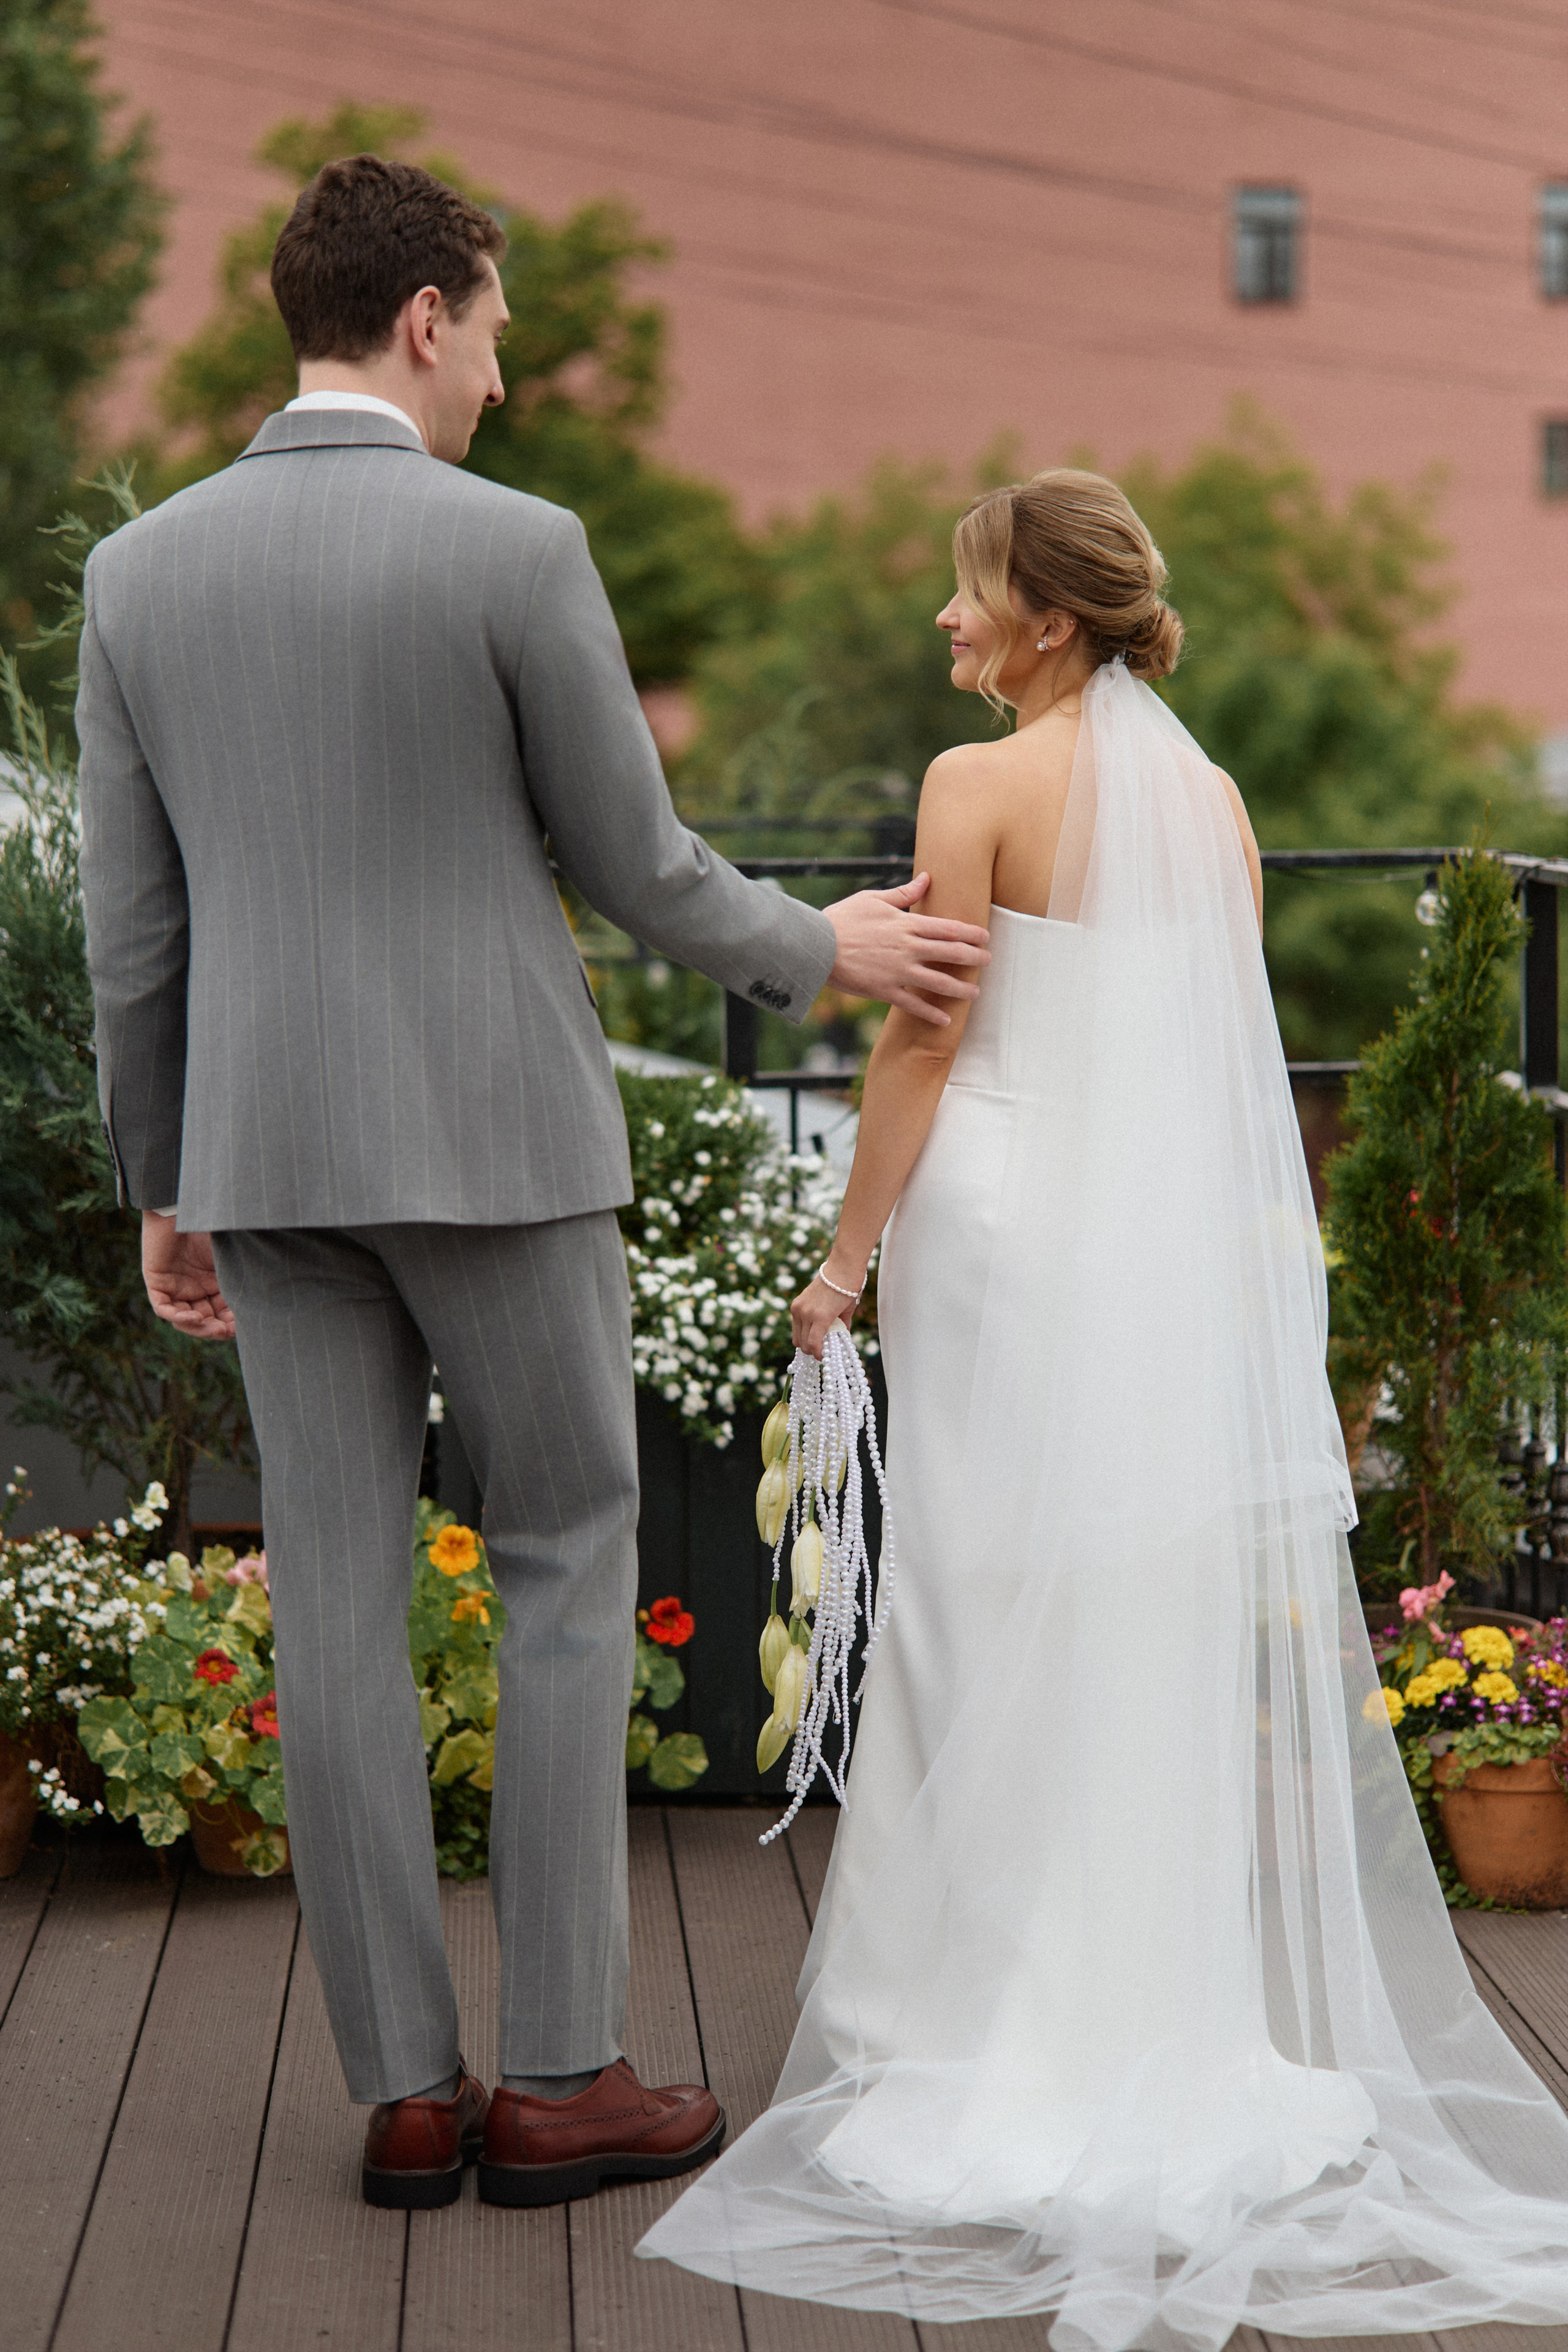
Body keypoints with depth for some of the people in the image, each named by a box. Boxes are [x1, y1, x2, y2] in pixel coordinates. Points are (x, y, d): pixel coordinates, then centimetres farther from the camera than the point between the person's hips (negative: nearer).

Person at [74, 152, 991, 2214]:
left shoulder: (141, 570, 3)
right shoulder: (518, 549, -11)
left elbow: (131, 927, 7)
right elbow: (633, 864, -5)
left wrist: (161, 1189, 16)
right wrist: (824, 954, 14)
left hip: (269, 1151, 4)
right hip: (492, 1139, -4)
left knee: (342, 1609, 6)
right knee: (569, 1572, 7)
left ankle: (408, 2093, 10)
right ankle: (560, 2077, 7)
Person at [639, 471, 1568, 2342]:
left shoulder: (985, 787, -10)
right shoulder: (1215, 801, 7)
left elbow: (925, 1043, -10)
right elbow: (1229, 1047, 11)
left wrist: (848, 1252, -3)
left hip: (1009, 1229, -5)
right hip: (1193, 1247, 5)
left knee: (1008, 1620, 3)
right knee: (1191, 1622, 9)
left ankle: (1007, 2017, 9)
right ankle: (1200, 2015, 16)